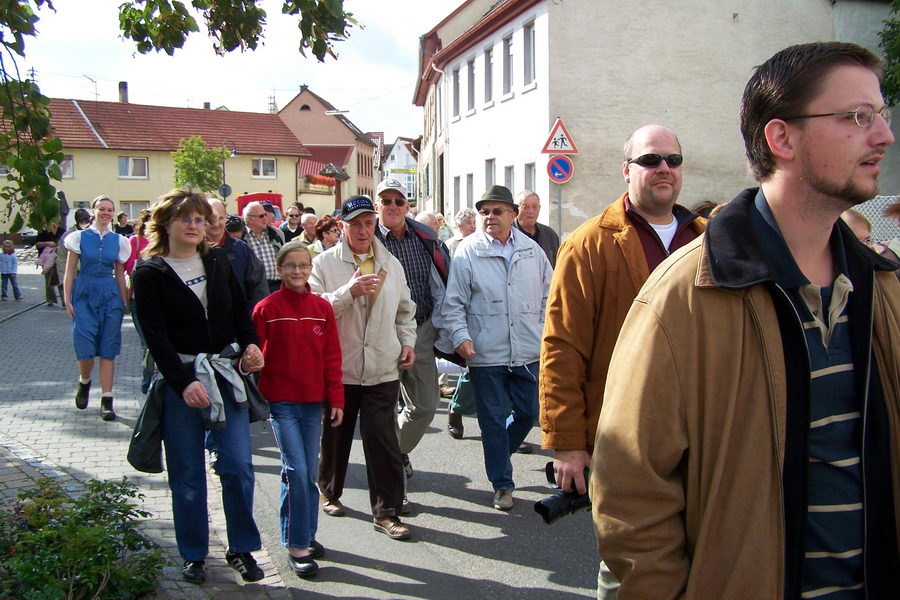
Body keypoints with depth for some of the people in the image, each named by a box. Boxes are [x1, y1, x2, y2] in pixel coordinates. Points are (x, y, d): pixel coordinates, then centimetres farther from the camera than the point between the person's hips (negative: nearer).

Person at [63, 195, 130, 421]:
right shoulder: (80, 237, 2)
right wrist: (67, 300, -4)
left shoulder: (118, 241, 7)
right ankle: (84, 382, 26)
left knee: (108, 350, 0)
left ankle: (107, 400, 5)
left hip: (110, 296, 1)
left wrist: (124, 303, 8)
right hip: (84, 294, -1)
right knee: (85, 348, -6)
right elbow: (70, 272, 2)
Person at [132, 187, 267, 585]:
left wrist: (250, 345, -6)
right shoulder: (150, 273, -2)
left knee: (238, 466, -1)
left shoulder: (218, 264, 10)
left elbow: (241, 312, 14)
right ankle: (194, 555, 20)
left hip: (225, 373, 3)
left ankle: (242, 549, 14)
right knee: (187, 474, 5)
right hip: (179, 378, -3)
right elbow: (155, 335, -10)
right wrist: (183, 383, -19)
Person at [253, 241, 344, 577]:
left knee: (309, 471, 11)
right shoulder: (266, 308, -4)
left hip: (313, 401, 4)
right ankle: (296, 545, 1)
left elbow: (332, 357, 6)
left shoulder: (322, 308, 5)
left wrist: (335, 400, 4)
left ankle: (306, 534, 25)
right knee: (296, 470, -9)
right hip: (281, 401, -3)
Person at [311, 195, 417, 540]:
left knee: (384, 441, -2)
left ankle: (387, 512, 7)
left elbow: (405, 309, 21)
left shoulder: (390, 263, 10)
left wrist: (407, 341, 9)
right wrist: (349, 291, -23)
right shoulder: (325, 263, -3)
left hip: (382, 369, 2)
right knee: (335, 436, 15)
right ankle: (329, 492, 39)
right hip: (338, 367, -2)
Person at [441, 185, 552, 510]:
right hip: (486, 353, -3)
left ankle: (498, 452, 40)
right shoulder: (467, 251, -5)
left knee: (529, 411, 11)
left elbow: (548, 293, 16)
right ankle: (502, 485, 20)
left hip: (528, 351, 3)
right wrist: (460, 336, -16)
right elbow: (454, 303, -5)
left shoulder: (531, 249, 6)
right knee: (493, 420, 6)